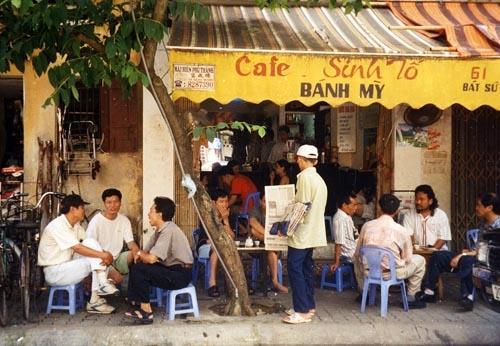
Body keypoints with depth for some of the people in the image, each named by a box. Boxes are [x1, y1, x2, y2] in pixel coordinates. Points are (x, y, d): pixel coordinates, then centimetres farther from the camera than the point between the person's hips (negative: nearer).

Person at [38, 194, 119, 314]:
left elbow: (91, 245, 0)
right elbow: (77, 248, -29)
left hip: (67, 265, 8)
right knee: (94, 261, -20)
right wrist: (103, 255, -27)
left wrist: (105, 254, -20)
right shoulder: (57, 225, -20)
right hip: (54, 272, -8)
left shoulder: (75, 225, 7)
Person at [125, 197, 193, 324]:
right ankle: (136, 304, 6)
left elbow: (152, 258, -26)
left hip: (180, 274, -10)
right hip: (171, 269, 10)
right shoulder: (160, 229, 10)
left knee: (139, 270, -18)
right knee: (135, 266, 8)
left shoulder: (169, 230, -21)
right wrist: (140, 254, -8)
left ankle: (146, 311, -8)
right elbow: (146, 252, 16)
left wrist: (140, 255, -4)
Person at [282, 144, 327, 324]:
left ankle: (302, 311, -7)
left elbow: (302, 205, -19)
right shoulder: (319, 179, 14)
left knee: (295, 268, -7)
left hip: (302, 231, -10)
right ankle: (309, 306, 21)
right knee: (306, 267, 15)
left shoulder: (304, 176, -14)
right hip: (313, 231, 10)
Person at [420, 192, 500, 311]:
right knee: (438, 256, -1)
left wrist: (464, 255, -21)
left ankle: (467, 297, -37)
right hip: (477, 256, 9)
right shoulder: (483, 222, 15)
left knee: (466, 261, -42)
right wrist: (469, 251, -3)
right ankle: (429, 292, -4)